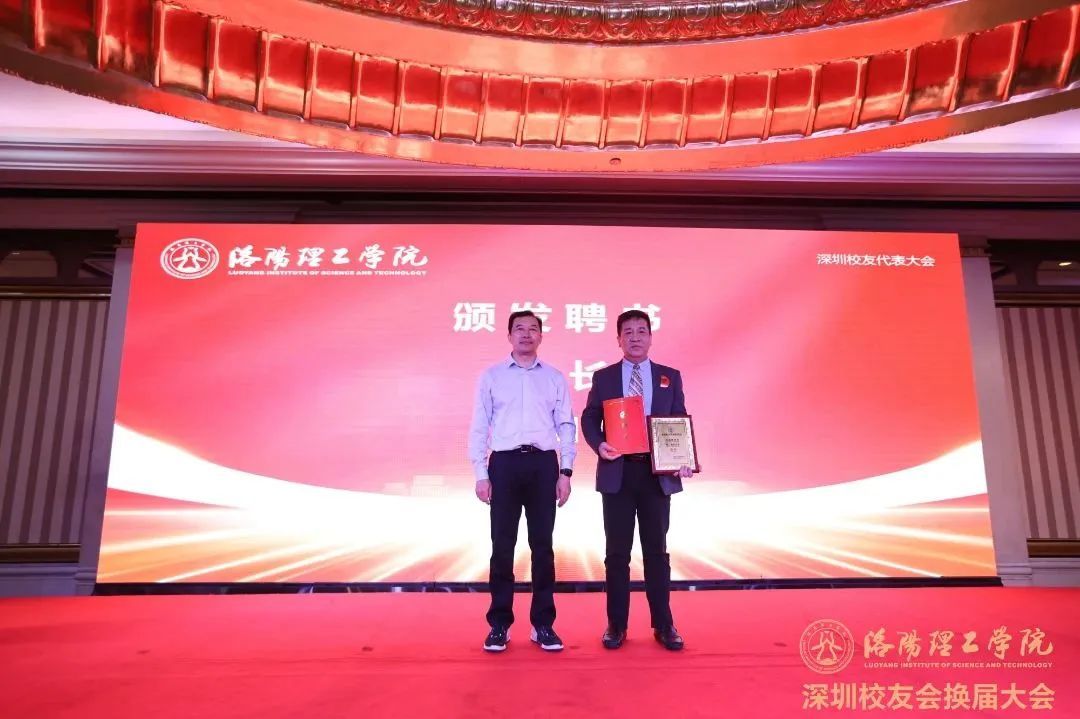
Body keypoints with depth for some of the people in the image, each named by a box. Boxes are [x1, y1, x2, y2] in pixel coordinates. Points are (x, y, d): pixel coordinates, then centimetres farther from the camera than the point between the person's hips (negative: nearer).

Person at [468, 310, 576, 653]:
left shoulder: (555, 378, 9)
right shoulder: (491, 376, 6)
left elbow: (566, 426, 7)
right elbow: (479, 427, 4)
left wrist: (566, 472, 0)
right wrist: (481, 474, -2)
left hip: (543, 463, 1)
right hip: (505, 463, -1)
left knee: (542, 545, 6)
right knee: (502, 545, 4)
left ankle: (543, 624, 16)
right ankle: (500, 624, 15)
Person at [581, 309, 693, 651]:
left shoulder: (670, 377, 8)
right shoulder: (603, 377, 7)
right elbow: (589, 418, 4)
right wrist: (599, 444, -16)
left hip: (658, 474, 0)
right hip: (617, 473, 0)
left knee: (656, 550, 8)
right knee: (617, 552, 6)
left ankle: (663, 624, 18)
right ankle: (616, 624, 17)